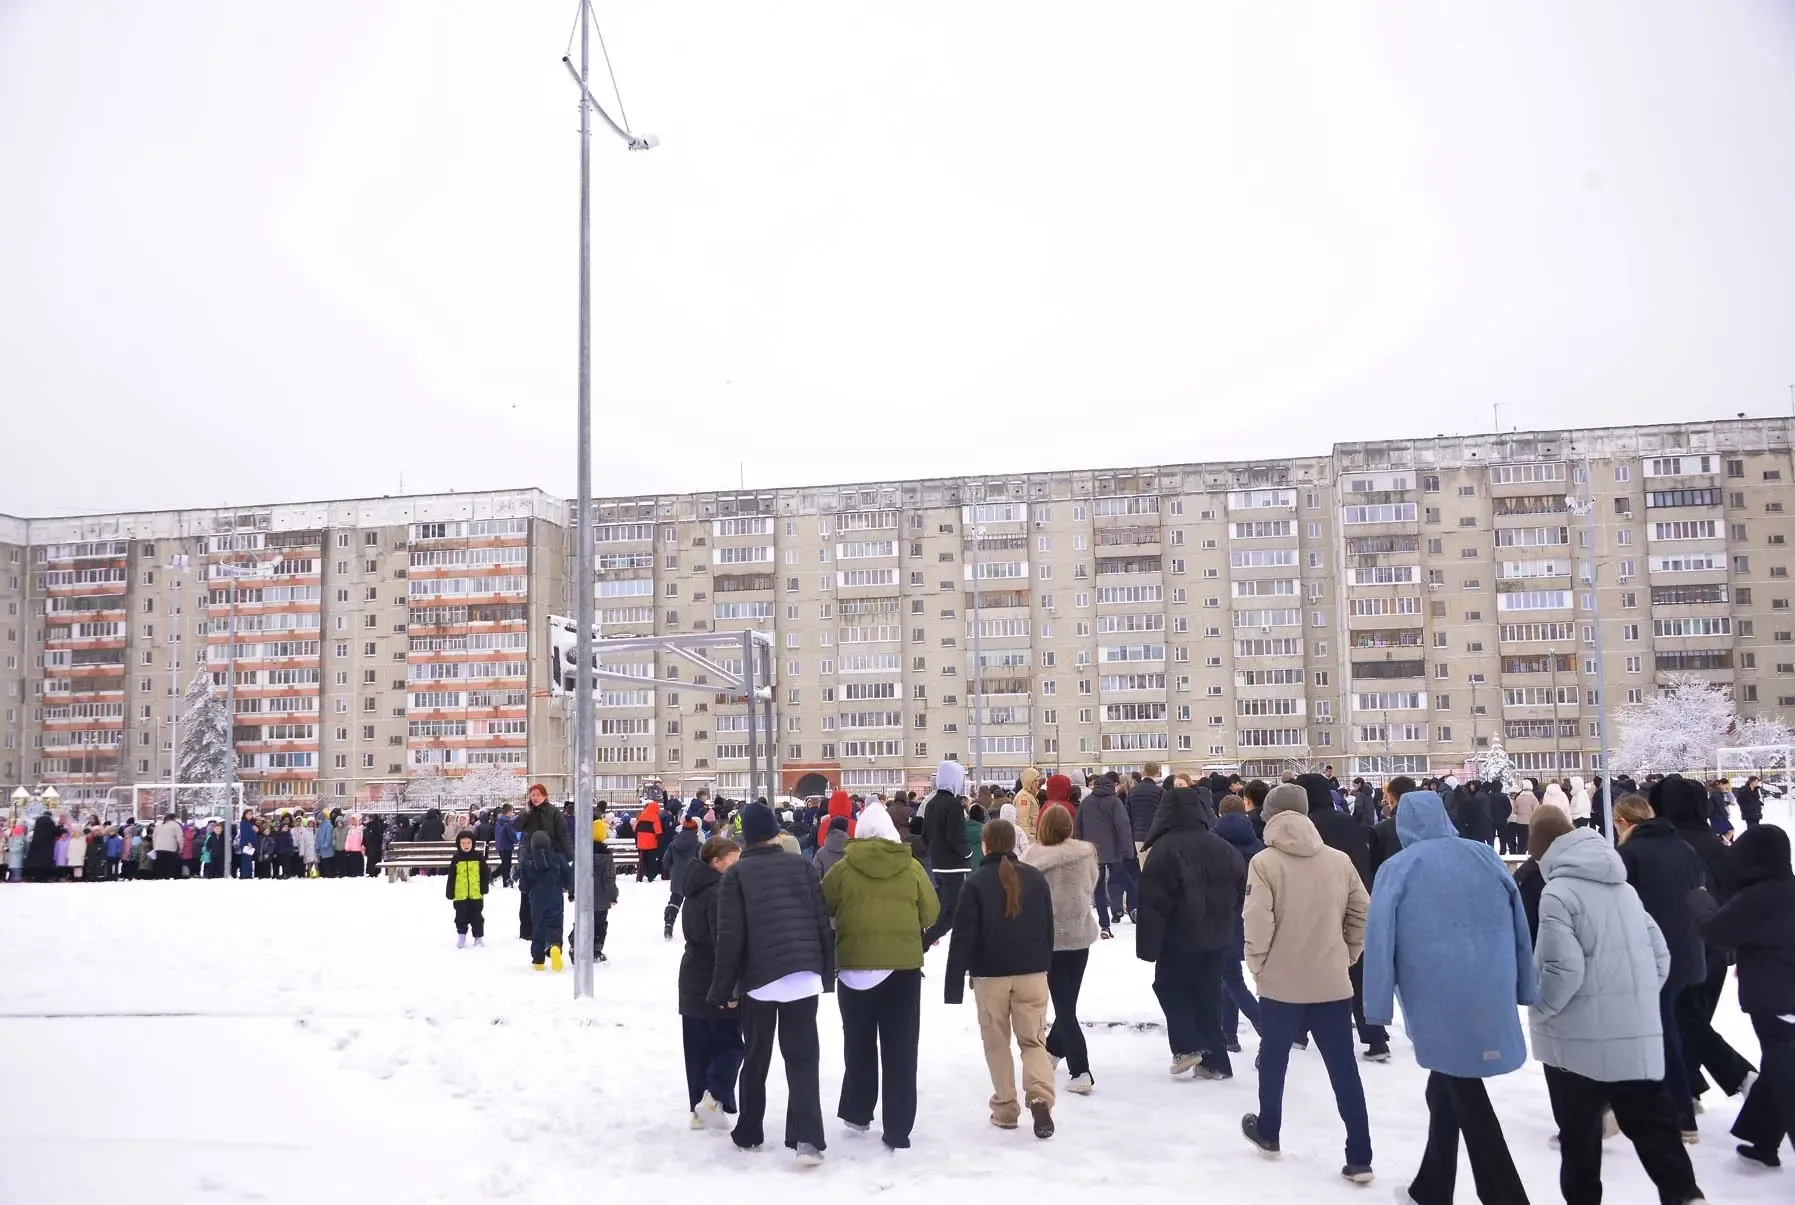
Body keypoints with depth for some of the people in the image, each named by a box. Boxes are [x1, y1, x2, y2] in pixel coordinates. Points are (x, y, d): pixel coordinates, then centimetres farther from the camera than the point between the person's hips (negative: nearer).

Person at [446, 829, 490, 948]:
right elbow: (451, 878, 4)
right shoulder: (456, 859, 1)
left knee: (476, 917, 8)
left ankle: (479, 937, 16)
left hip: (476, 894, 0)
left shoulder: (478, 857, 0)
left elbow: (485, 874, 3)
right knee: (461, 917, 6)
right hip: (460, 895, 1)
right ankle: (461, 936, 18)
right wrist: (449, 893, 2)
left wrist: (484, 888, -3)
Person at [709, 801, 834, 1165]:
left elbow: (730, 937, -6)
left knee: (756, 1058, 15)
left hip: (759, 978, -1)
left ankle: (748, 1133, 24)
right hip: (804, 974, 1)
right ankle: (807, 1137, -12)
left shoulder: (736, 874, -1)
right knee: (803, 1057, 1)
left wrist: (723, 987, 2)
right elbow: (823, 922, 6)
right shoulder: (801, 865, 6)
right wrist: (827, 972, 14)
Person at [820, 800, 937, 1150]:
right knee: (901, 1051, 5)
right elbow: (931, 914, 4)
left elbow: (823, 908, 5)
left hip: (855, 966, 0)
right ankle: (898, 1131, 6)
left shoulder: (843, 868, -5)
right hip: (904, 967, 0)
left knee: (859, 1044, 19)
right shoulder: (912, 868, -3)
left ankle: (857, 1113, 27)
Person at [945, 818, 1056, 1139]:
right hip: (1032, 973, 3)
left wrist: (954, 984, -6)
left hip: (990, 975, -2)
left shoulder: (976, 883, -9)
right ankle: (1040, 1098, -14)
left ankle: (1005, 1109, 13)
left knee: (997, 1043, 11)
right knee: (1034, 1039, 8)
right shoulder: (1036, 878, 3)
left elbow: (963, 937, -10)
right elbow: (1048, 929, 11)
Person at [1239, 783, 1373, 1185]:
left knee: (1273, 1061, 19)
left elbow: (1257, 923, -18)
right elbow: (1362, 914, 1)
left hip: (1281, 983, -2)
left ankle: (1267, 1132, 37)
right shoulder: (1339, 860, -3)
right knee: (1344, 1070, 9)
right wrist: (1346, 955, 14)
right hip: (1333, 984, 2)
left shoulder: (1264, 862, -13)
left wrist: (1257, 964, -1)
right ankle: (1359, 1158, 10)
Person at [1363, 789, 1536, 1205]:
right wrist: (1525, 989, 16)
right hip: (1490, 995, 5)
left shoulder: (1398, 868, -4)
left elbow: (1381, 937, -8)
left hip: (1437, 997, -5)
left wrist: (1378, 1006, -3)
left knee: (1465, 1099, 3)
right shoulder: (1484, 855, 6)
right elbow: (1520, 922, 9)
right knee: (1450, 1089, 18)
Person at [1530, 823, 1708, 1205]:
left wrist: (1538, 1010, -4)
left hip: (1580, 1039, -6)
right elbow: (1660, 955, 14)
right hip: (1638, 1036, 6)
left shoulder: (1558, 892, -13)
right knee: (1652, 1123, 9)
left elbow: (1563, 969, -20)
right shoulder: (1625, 889, 11)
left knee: (1578, 1133, 9)